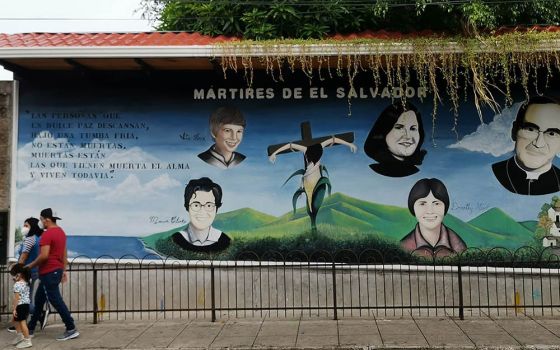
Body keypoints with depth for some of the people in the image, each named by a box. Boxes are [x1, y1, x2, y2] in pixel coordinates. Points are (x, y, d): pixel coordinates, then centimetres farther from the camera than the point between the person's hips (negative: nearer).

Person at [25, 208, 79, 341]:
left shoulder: (47, 234, -17)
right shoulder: (61, 232, 12)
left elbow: (44, 256, -24)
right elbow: (64, 253, 16)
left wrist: (30, 266, -10)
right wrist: (63, 270, 20)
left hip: (49, 272, -10)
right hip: (57, 270, 10)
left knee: (56, 300, -6)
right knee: (39, 299, 19)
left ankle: (71, 329, -6)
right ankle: (30, 328, 29)